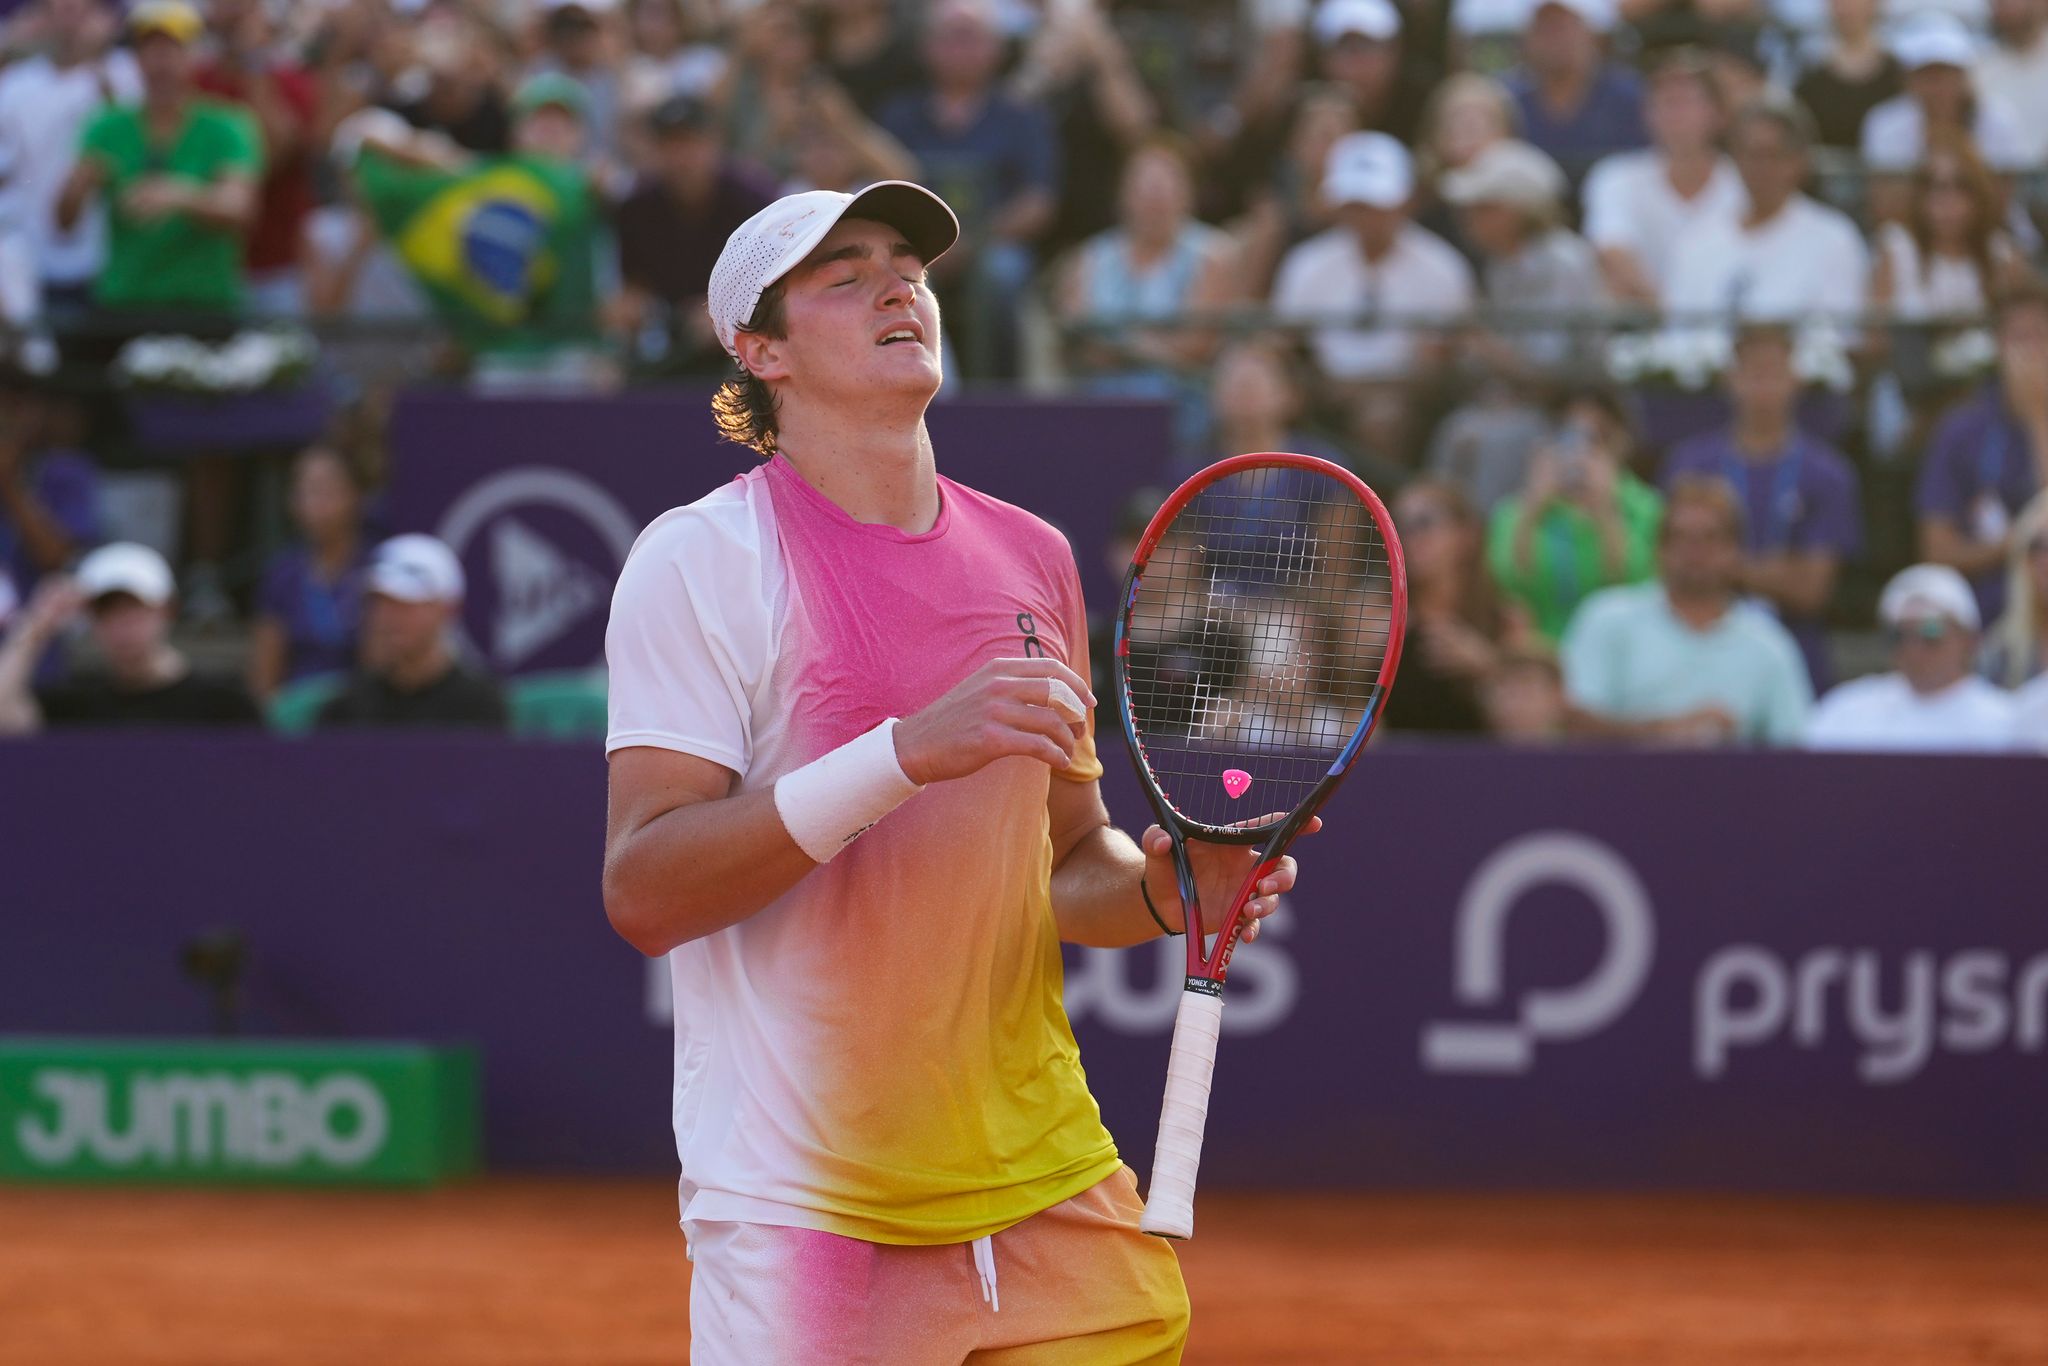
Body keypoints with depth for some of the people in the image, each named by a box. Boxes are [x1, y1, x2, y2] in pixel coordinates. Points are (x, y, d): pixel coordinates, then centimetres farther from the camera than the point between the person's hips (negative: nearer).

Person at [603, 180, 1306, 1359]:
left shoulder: (1032, 557, 11)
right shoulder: (703, 561, -7)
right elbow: (642, 893, -17)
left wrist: (1160, 891, -3)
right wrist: (911, 752, -25)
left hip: (1051, 1185, 5)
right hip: (808, 1212, -5)